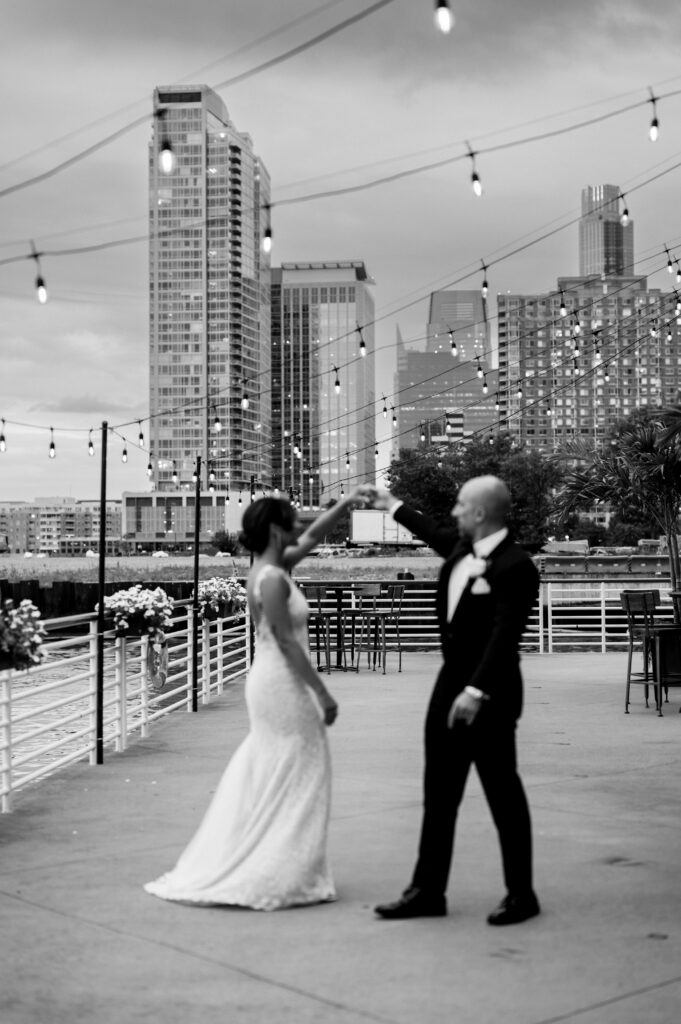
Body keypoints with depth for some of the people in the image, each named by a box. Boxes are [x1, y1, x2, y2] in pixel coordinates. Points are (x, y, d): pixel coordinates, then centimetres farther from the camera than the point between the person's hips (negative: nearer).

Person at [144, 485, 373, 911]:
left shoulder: (270, 568, 9)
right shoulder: (273, 579, -19)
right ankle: (281, 875, 5)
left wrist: (345, 504, 15)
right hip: (283, 684, -10)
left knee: (264, 778, 16)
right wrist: (323, 693, -18)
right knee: (296, 778, 0)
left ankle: (230, 869, 22)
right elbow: (288, 643, -21)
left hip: (270, 681, 10)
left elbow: (313, 538, 22)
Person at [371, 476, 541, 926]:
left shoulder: (515, 566, -19)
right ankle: (428, 891, 18)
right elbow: (436, 533, 31)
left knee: (503, 792, 2)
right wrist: (394, 506, 44)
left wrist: (477, 691, -34)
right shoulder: (462, 547, 7)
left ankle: (521, 894, 15)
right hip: (452, 682, 9)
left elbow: (504, 635, -27)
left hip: (489, 693, -9)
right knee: (439, 792, 11)